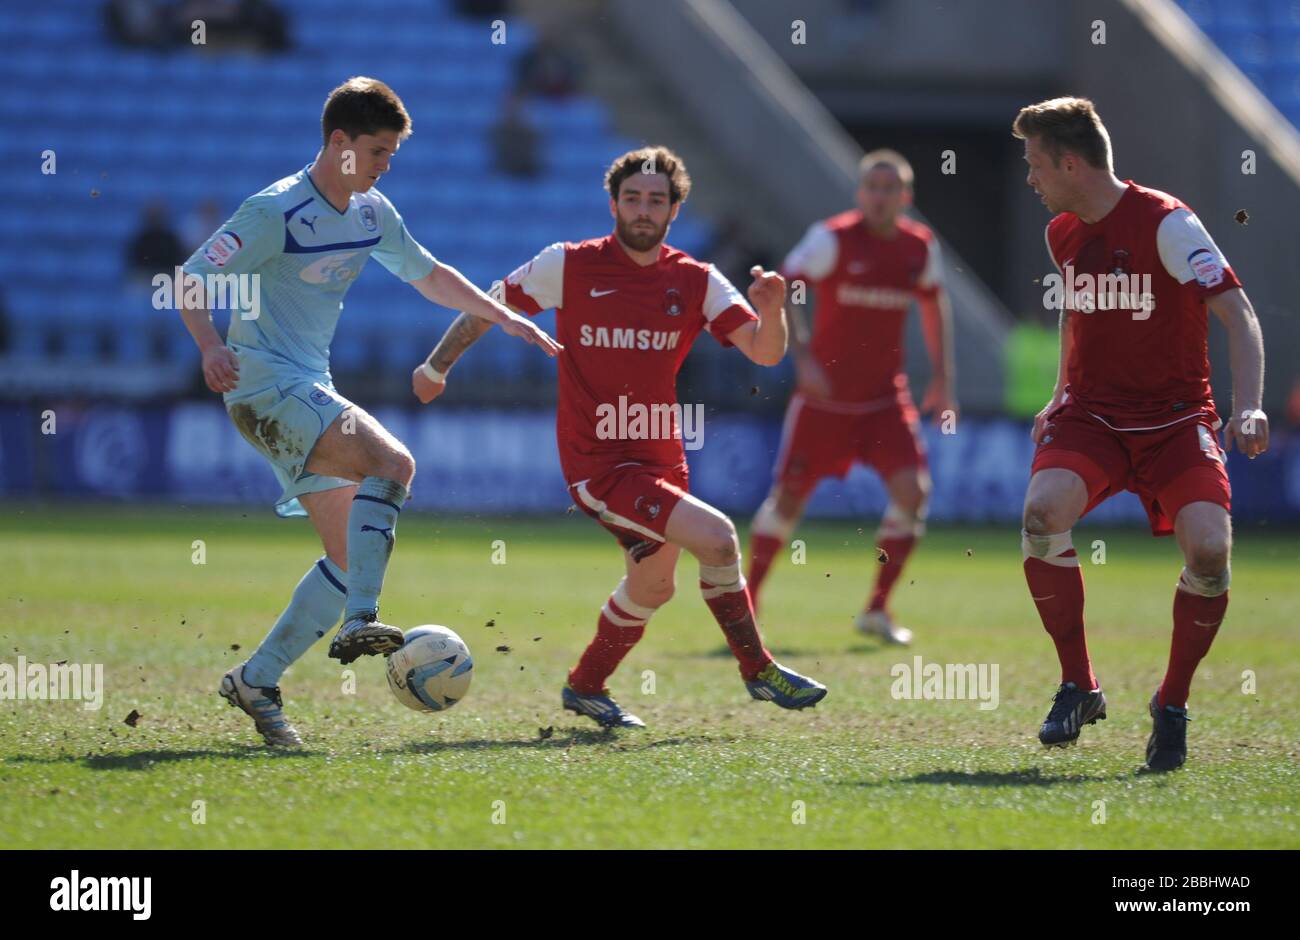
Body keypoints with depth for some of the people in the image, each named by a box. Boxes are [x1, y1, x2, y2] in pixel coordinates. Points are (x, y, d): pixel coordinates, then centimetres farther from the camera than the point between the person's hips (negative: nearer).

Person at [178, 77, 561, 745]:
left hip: (311, 392, 9)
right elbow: (191, 279, -13)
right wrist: (210, 345, -30)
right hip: (266, 385, -9)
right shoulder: (277, 212, -14)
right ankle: (360, 623, -34)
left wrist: (507, 319, 19)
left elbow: (428, 276, 25)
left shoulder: (371, 213, 10)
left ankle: (257, 680, 10)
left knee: (350, 554, 3)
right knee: (391, 461, -29)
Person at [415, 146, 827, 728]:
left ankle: (585, 689, 43)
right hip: (598, 461, -6)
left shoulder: (695, 282, 0)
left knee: (653, 586, 21)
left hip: (662, 457, 6)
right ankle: (758, 671, -5)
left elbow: (764, 353, -9)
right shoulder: (568, 265, -8)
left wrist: (772, 313, -30)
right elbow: (489, 306, 5)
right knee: (716, 538, -21)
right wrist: (437, 366, 11)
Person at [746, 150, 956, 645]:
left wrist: (942, 376, 14)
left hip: (885, 398, 3)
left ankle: (877, 609, -2)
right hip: (824, 396, -3)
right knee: (788, 496, 0)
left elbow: (934, 303, 20)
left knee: (912, 491, -13)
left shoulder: (922, 247, 2)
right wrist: (803, 357, -24)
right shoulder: (832, 238, -12)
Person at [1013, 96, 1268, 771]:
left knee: (1209, 547, -27)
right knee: (1041, 511, -27)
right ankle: (1078, 687, -9)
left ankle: (1172, 704, -2)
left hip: (1175, 418, -4)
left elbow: (1237, 314, -18)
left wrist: (1247, 406, -31)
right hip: (1090, 414, 4)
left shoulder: (1165, 223, -14)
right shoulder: (1061, 234, 7)